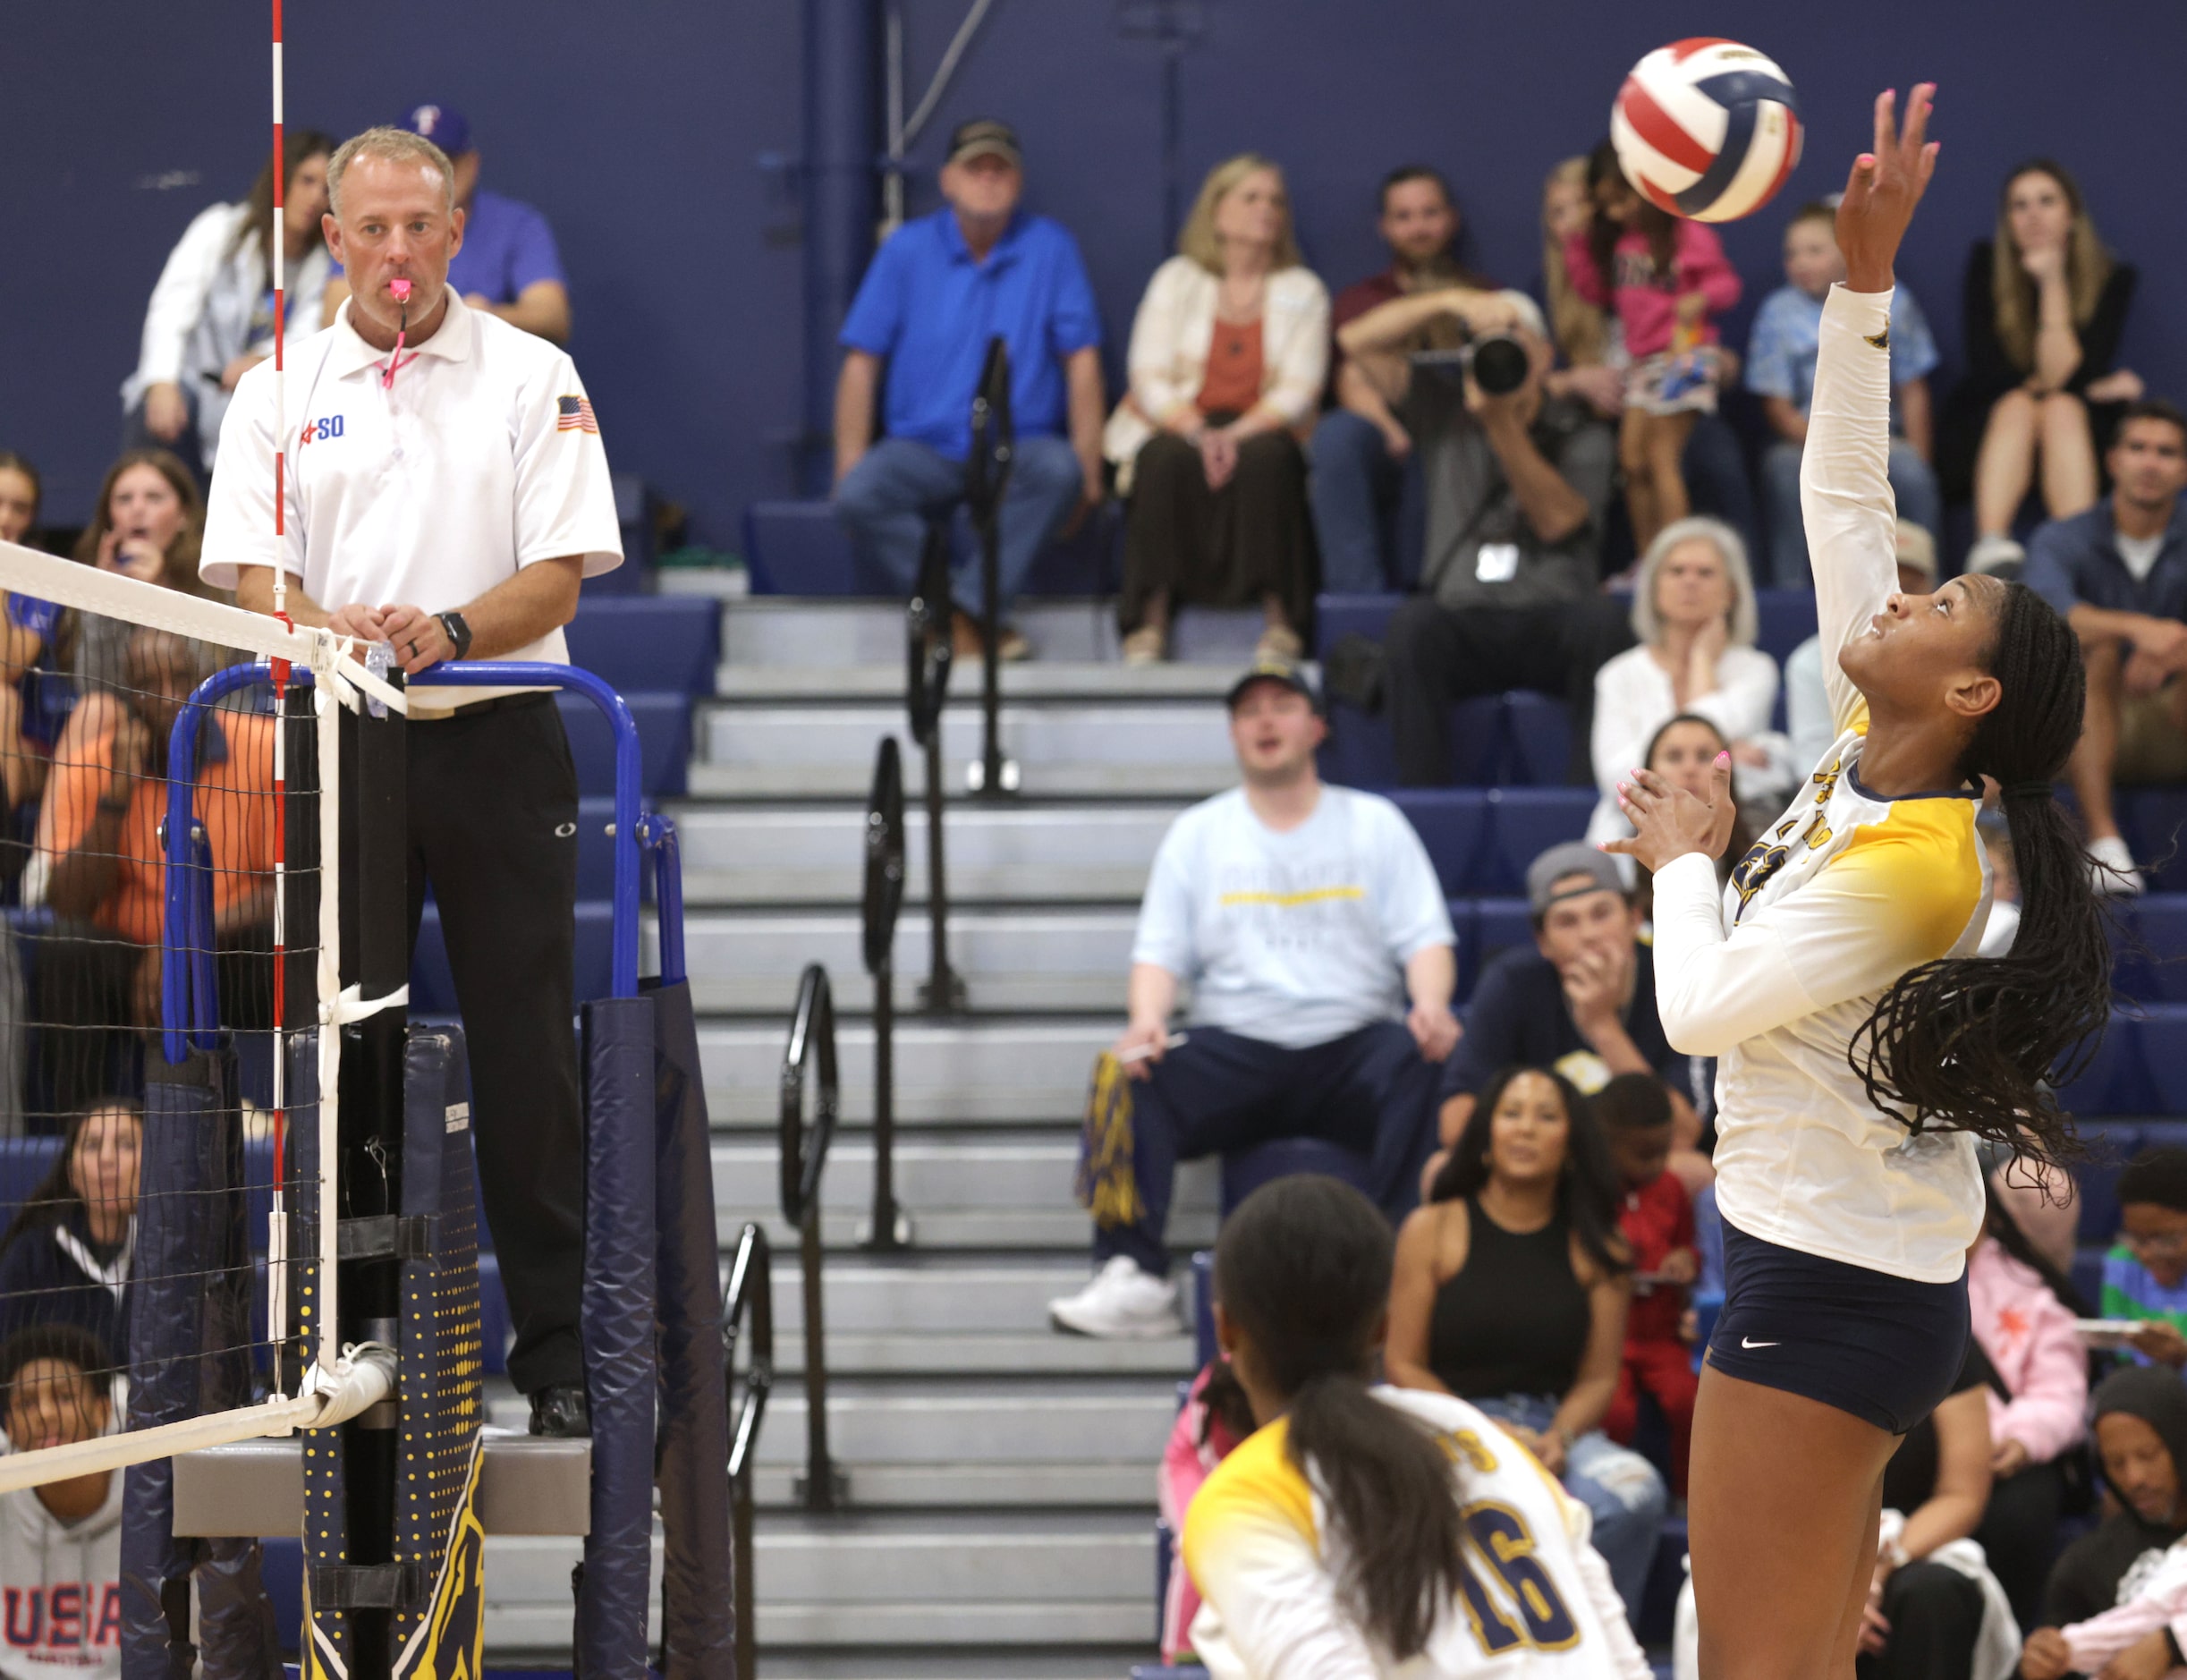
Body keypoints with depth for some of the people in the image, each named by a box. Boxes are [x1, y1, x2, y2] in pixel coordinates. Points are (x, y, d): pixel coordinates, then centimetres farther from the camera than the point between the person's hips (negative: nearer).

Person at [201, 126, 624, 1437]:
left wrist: (448, 630, -22)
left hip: (496, 742, -2)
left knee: (526, 1056, -2)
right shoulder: (281, 391, 9)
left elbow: (560, 576, -3)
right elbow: (248, 574, 2)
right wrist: (332, 630, -20)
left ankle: (559, 1347, 4)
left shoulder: (532, 379, 4)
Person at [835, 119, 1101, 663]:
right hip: (923, 448, 1)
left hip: (1020, 448, -1)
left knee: (1060, 470, -35)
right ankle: (984, 621, -30)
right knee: (857, 496, -30)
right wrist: (849, 465, -7)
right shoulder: (907, 250, 4)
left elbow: (1081, 360, 0)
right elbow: (862, 362, 2)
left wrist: (1088, 463, -10)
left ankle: (964, 613, -35)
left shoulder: (1051, 248, 3)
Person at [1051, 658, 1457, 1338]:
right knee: (1125, 1076, -29)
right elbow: (1160, 950, 10)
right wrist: (1147, 1019, -13)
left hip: (1352, 1038, -1)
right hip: (1235, 1045, 1)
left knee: (1419, 1061, -36)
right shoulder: (1198, 833, 18)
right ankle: (1133, 1279, -34)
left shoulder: (1374, 822, 15)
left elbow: (1425, 938, 6)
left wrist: (1431, 1007, -17)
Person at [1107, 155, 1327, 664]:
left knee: (1269, 458, -35)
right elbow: (1149, 379, -2)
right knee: (1166, 459, -35)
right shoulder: (1177, 280, 9)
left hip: (1260, 434, 0)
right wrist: (1198, 433, -22)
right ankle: (1151, 620, -33)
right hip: (1176, 429, 0)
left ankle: (1281, 620, -31)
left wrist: (1237, 434, -21)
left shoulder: (1303, 291, 10)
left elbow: (1299, 391, -3)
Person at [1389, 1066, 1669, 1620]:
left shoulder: (1595, 1249, 12)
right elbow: (1403, 1366, 3)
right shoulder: (1431, 1231, 7)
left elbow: (1598, 1377, 9)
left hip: (1553, 1427, 3)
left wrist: (1559, 1438, -14)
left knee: (1634, 1492, -32)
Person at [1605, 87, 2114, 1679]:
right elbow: (1844, 495, 8)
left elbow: (1702, 1008, -21)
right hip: (1870, 1267, 9)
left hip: (1828, 1294, -9)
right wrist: (1865, 280, 4)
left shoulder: (1905, 864, -21)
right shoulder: (1877, 758, 3)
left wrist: (1685, 859, -4)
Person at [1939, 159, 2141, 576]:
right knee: (2017, 407, -31)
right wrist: (2095, 388, -10)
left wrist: (2053, 283, -22)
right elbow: (1987, 370, -10)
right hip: (1984, 434, 0)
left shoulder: (2112, 276, -5)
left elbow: (2064, 377, -17)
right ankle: (1990, 545, -56)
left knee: (2061, 410, -31)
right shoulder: (1987, 263, -3)